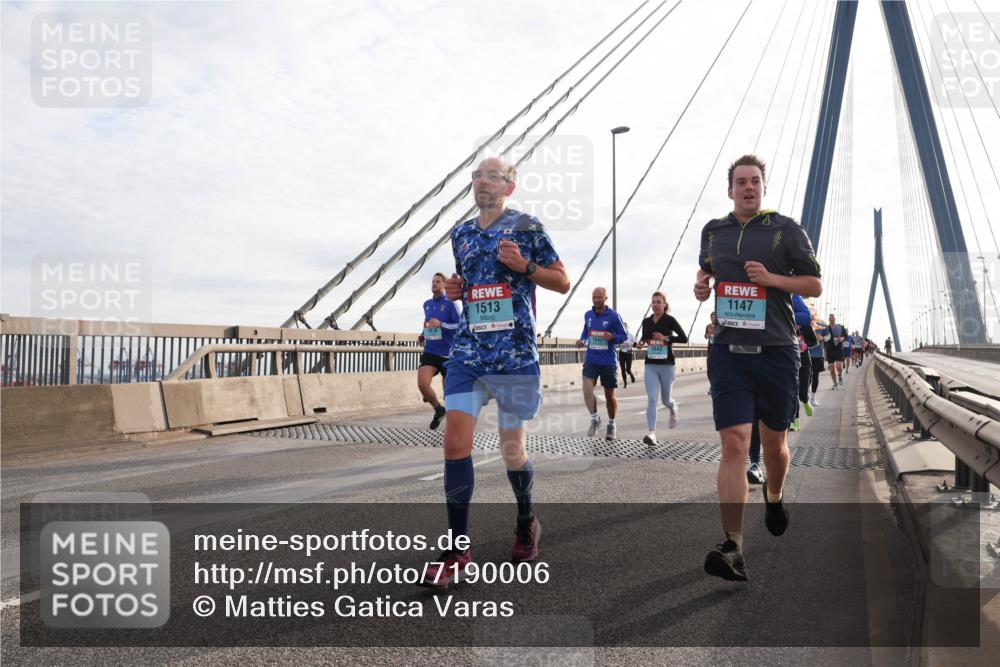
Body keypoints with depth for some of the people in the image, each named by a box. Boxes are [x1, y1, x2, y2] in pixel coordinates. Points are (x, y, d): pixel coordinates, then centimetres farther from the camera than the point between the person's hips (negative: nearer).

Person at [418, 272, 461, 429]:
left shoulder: (450, 303, -7)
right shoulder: (426, 304, 12)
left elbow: (460, 325, -14)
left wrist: (441, 324, -24)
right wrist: (423, 334, 13)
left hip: (447, 353, -4)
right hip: (430, 352, 4)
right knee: (422, 384, -16)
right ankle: (438, 409, 10)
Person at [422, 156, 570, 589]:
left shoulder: (526, 227, 1)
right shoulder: (461, 235, 15)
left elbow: (563, 282, 3)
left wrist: (524, 265, -12)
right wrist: (454, 289, 6)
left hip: (515, 354, -3)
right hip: (468, 351, 4)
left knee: (512, 451, 7)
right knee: (455, 442, -9)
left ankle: (526, 524, 34)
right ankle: (458, 550, 0)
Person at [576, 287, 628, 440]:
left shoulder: (614, 316, -8)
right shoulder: (587, 315, 5)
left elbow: (624, 336, -3)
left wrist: (612, 337, -23)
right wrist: (582, 340, 2)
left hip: (608, 362, -2)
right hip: (591, 360, 2)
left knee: (610, 395, 9)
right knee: (587, 390, -17)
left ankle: (611, 425, 31)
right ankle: (594, 418, 7)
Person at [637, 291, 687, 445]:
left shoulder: (669, 320, -5)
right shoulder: (646, 321, 6)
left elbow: (684, 338, -8)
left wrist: (666, 337, -19)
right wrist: (641, 342, -2)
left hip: (667, 366, -2)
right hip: (650, 366, 2)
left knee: (665, 399, 12)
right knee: (651, 399, -10)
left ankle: (673, 409, 49)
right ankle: (652, 433, -14)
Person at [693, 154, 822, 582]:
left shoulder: (786, 230, 3)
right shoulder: (713, 231, 12)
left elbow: (815, 285, 4)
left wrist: (771, 278, -12)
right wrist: (701, 284, 7)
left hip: (776, 351, 0)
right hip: (728, 351, 1)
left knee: (773, 442, 14)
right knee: (734, 445, -11)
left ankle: (774, 496, 48)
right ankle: (733, 548, -11)